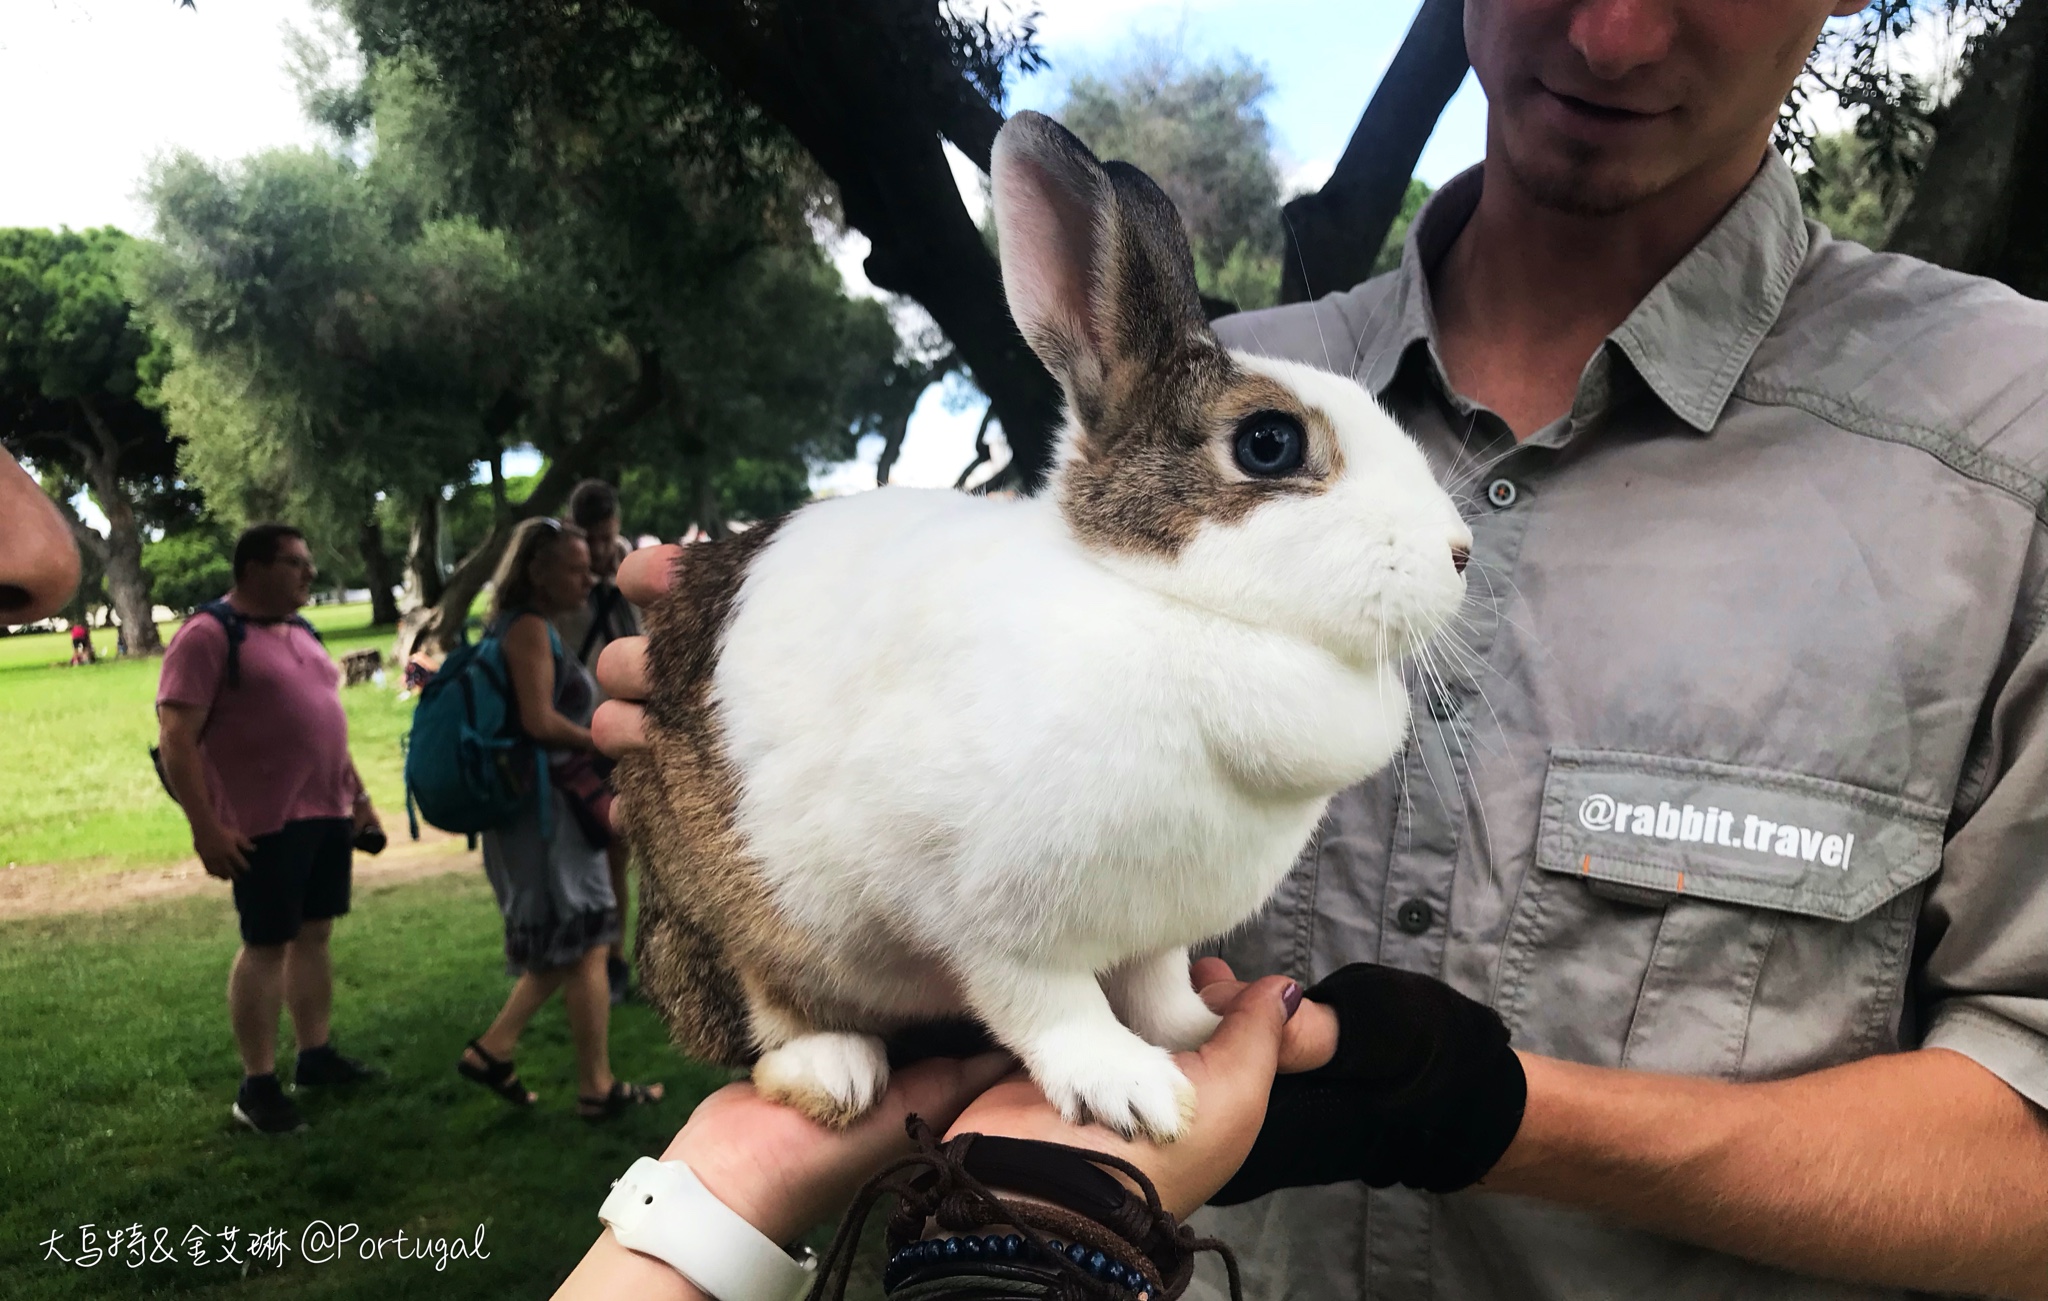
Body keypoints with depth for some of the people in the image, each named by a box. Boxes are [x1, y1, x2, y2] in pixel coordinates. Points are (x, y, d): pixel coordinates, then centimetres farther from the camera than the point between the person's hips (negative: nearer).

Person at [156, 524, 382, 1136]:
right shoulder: (209, 636, -12)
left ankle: (316, 1055, 25)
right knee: (267, 945, 0)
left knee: (316, 932, 13)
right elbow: (176, 736, -16)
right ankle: (257, 1086, 10)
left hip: (327, 812, 8)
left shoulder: (300, 632, 14)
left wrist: (358, 793, 19)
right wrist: (205, 827, -20)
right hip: (266, 822, -8)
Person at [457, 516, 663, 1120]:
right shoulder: (529, 627, -15)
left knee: (569, 946, 17)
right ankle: (596, 1088, 11)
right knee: (584, 945, 0)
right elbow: (539, 721, -24)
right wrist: (604, 745, -12)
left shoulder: (531, 626, 15)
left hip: (552, 805, 10)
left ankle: (492, 1050, 19)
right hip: (540, 805, -10)